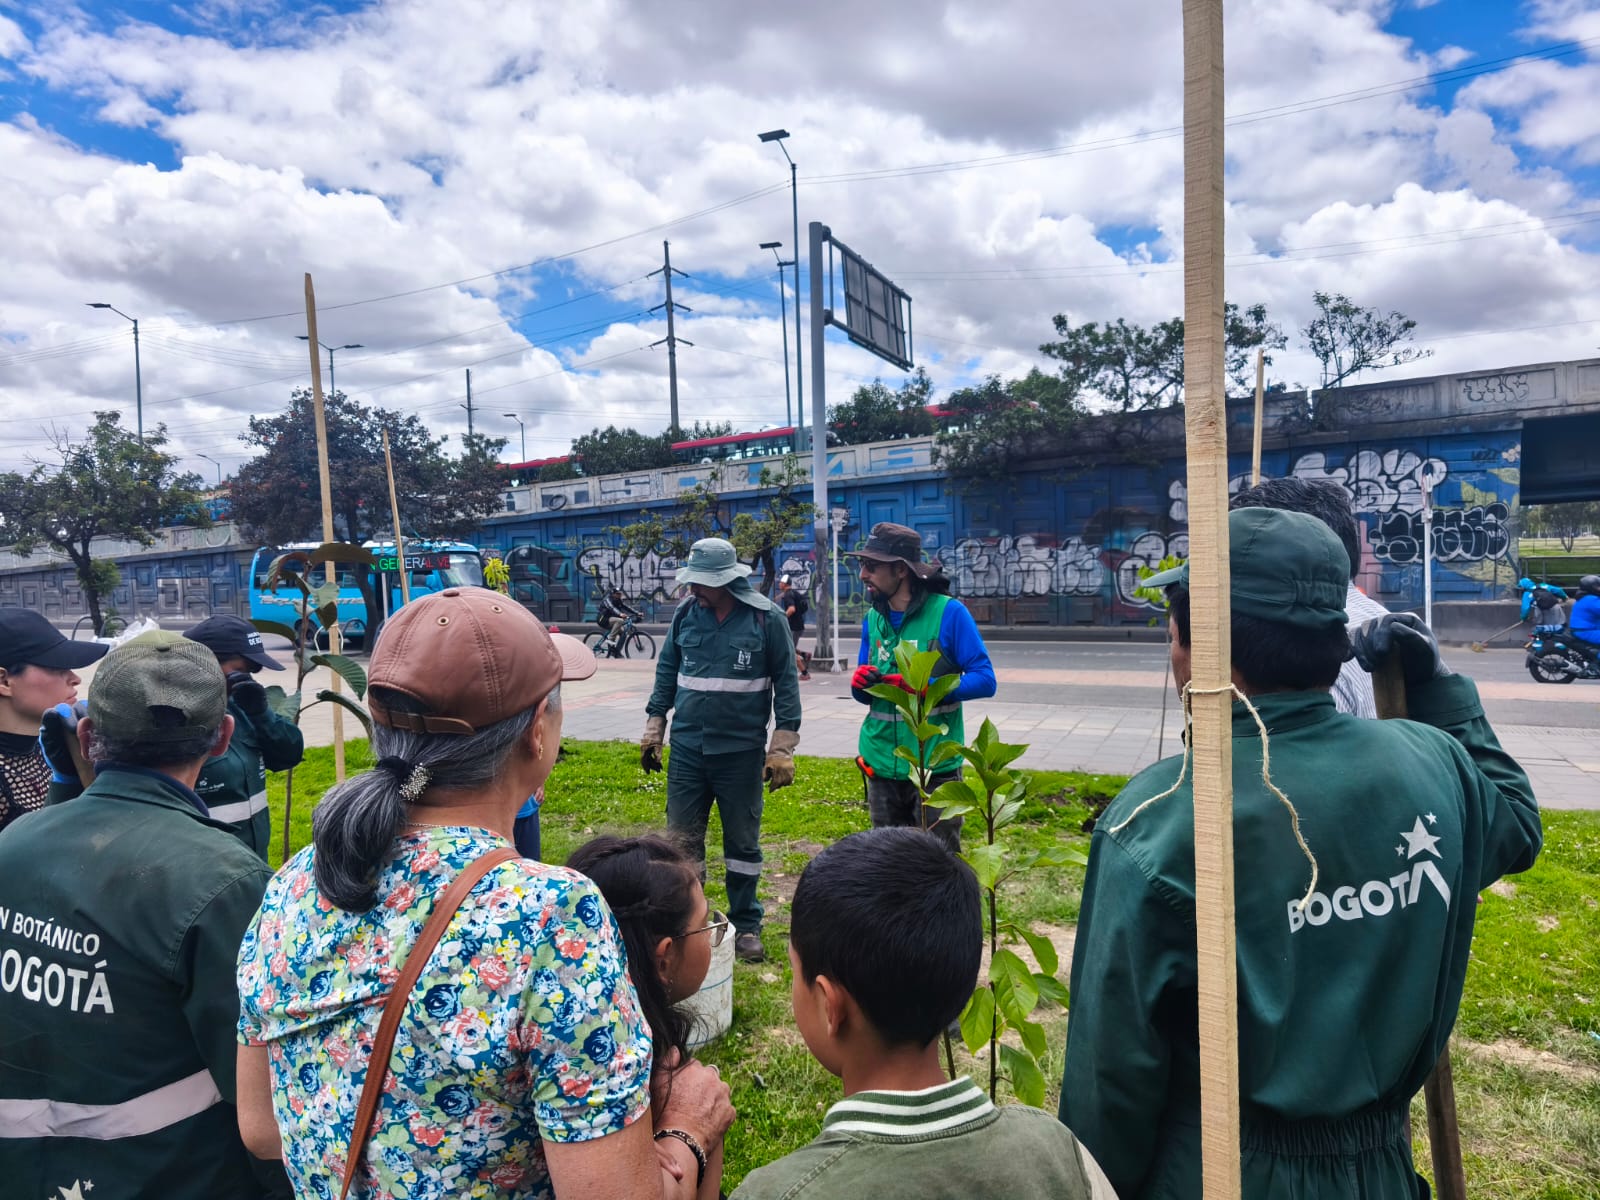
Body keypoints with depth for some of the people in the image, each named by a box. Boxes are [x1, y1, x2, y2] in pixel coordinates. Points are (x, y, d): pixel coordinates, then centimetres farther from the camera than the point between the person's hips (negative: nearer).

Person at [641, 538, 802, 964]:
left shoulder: (766, 618, -9)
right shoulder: (686, 613, 1)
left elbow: (786, 682, -5)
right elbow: (667, 671, 12)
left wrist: (782, 749, -7)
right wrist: (653, 730, 11)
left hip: (741, 752, -3)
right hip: (687, 748, 3)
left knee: (743, 843, 10)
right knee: (683, 840, 10)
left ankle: (746, 926, 26)